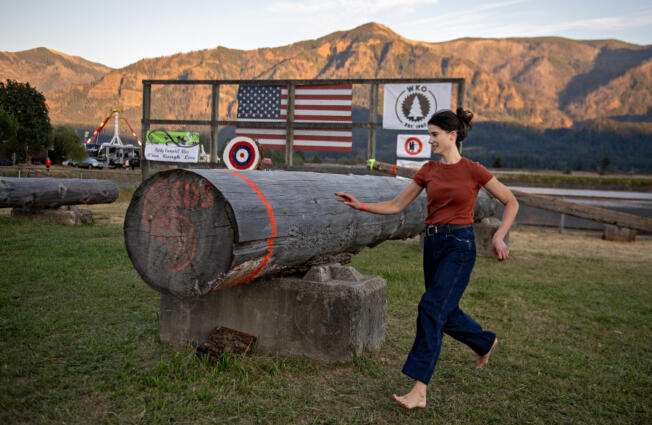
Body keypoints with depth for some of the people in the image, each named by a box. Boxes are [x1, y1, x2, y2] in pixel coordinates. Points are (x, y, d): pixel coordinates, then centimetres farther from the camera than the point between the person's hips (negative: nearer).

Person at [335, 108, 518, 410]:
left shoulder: (473, 170, -7)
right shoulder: (429, 171, 7)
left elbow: (511, 202, 2)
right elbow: (396, 205, 9)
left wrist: (499, 236, -9)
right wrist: (361, 206, -1)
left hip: (459, 245, -6)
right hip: (432, 244, 6)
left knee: (432, 308, -15)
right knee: (446, 312, 15)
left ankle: (419, 390, -12)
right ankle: (485, 342, 46)